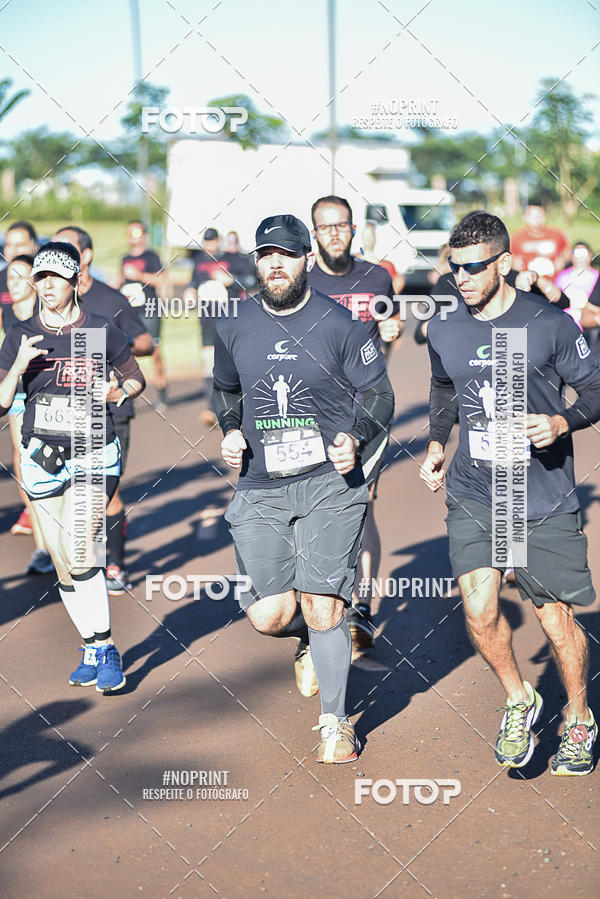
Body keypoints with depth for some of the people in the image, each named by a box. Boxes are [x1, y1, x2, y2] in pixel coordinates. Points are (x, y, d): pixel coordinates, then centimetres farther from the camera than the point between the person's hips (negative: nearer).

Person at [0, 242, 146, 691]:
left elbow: (136, 379, 12)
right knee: (62, 564, 5)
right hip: (42, 456, 3)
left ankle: (106, 649, -7)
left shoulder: (102, 330, -1)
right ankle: (91, 648, 22)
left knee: (77, 547, -19)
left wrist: (116, 392, -10)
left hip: (94, 454, -3)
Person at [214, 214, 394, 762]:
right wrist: (231, 432, 4)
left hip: (330, 483, -3)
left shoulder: (338, 323, -3)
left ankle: (335, 721, 13)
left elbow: (379, 393, 4)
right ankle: (314, 636, 33)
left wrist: (354, 437, -14)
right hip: (260, 490, 3)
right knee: (269, 616, -5)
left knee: (322, 611, -8)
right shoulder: (234, 327, 7)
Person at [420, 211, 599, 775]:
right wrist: (436, 444, 15)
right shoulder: (443, 332, 5)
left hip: (545, 501, -2)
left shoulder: (550, 325, -7)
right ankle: (518, 701, 15)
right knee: (479, 610, -13)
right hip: (472, 496, 3)